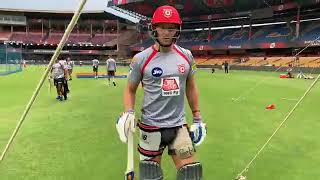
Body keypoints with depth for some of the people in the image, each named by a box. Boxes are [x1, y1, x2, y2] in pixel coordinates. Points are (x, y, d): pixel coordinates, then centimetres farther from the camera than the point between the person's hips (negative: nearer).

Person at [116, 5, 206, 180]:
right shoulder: (141, 59, -7)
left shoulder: (186, 56, 2)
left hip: (179, 125, 3)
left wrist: (197, 118, 14)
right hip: (151, 127, -2)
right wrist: (128, 113, -13)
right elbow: (130, 89, 4)